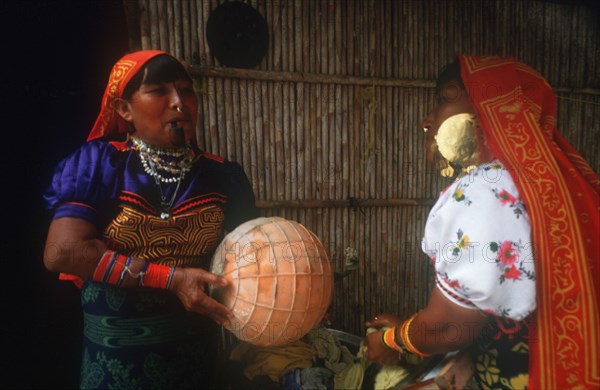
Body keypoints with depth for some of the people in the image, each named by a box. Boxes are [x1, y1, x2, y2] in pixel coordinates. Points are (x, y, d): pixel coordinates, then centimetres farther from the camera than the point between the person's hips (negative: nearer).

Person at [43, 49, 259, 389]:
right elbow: (62, 251, -21)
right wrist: (172, 279, -25)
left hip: (194, 352, 3)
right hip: (113, 357, -2)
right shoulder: (99, 164, -11)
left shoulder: (222, 176, -5)